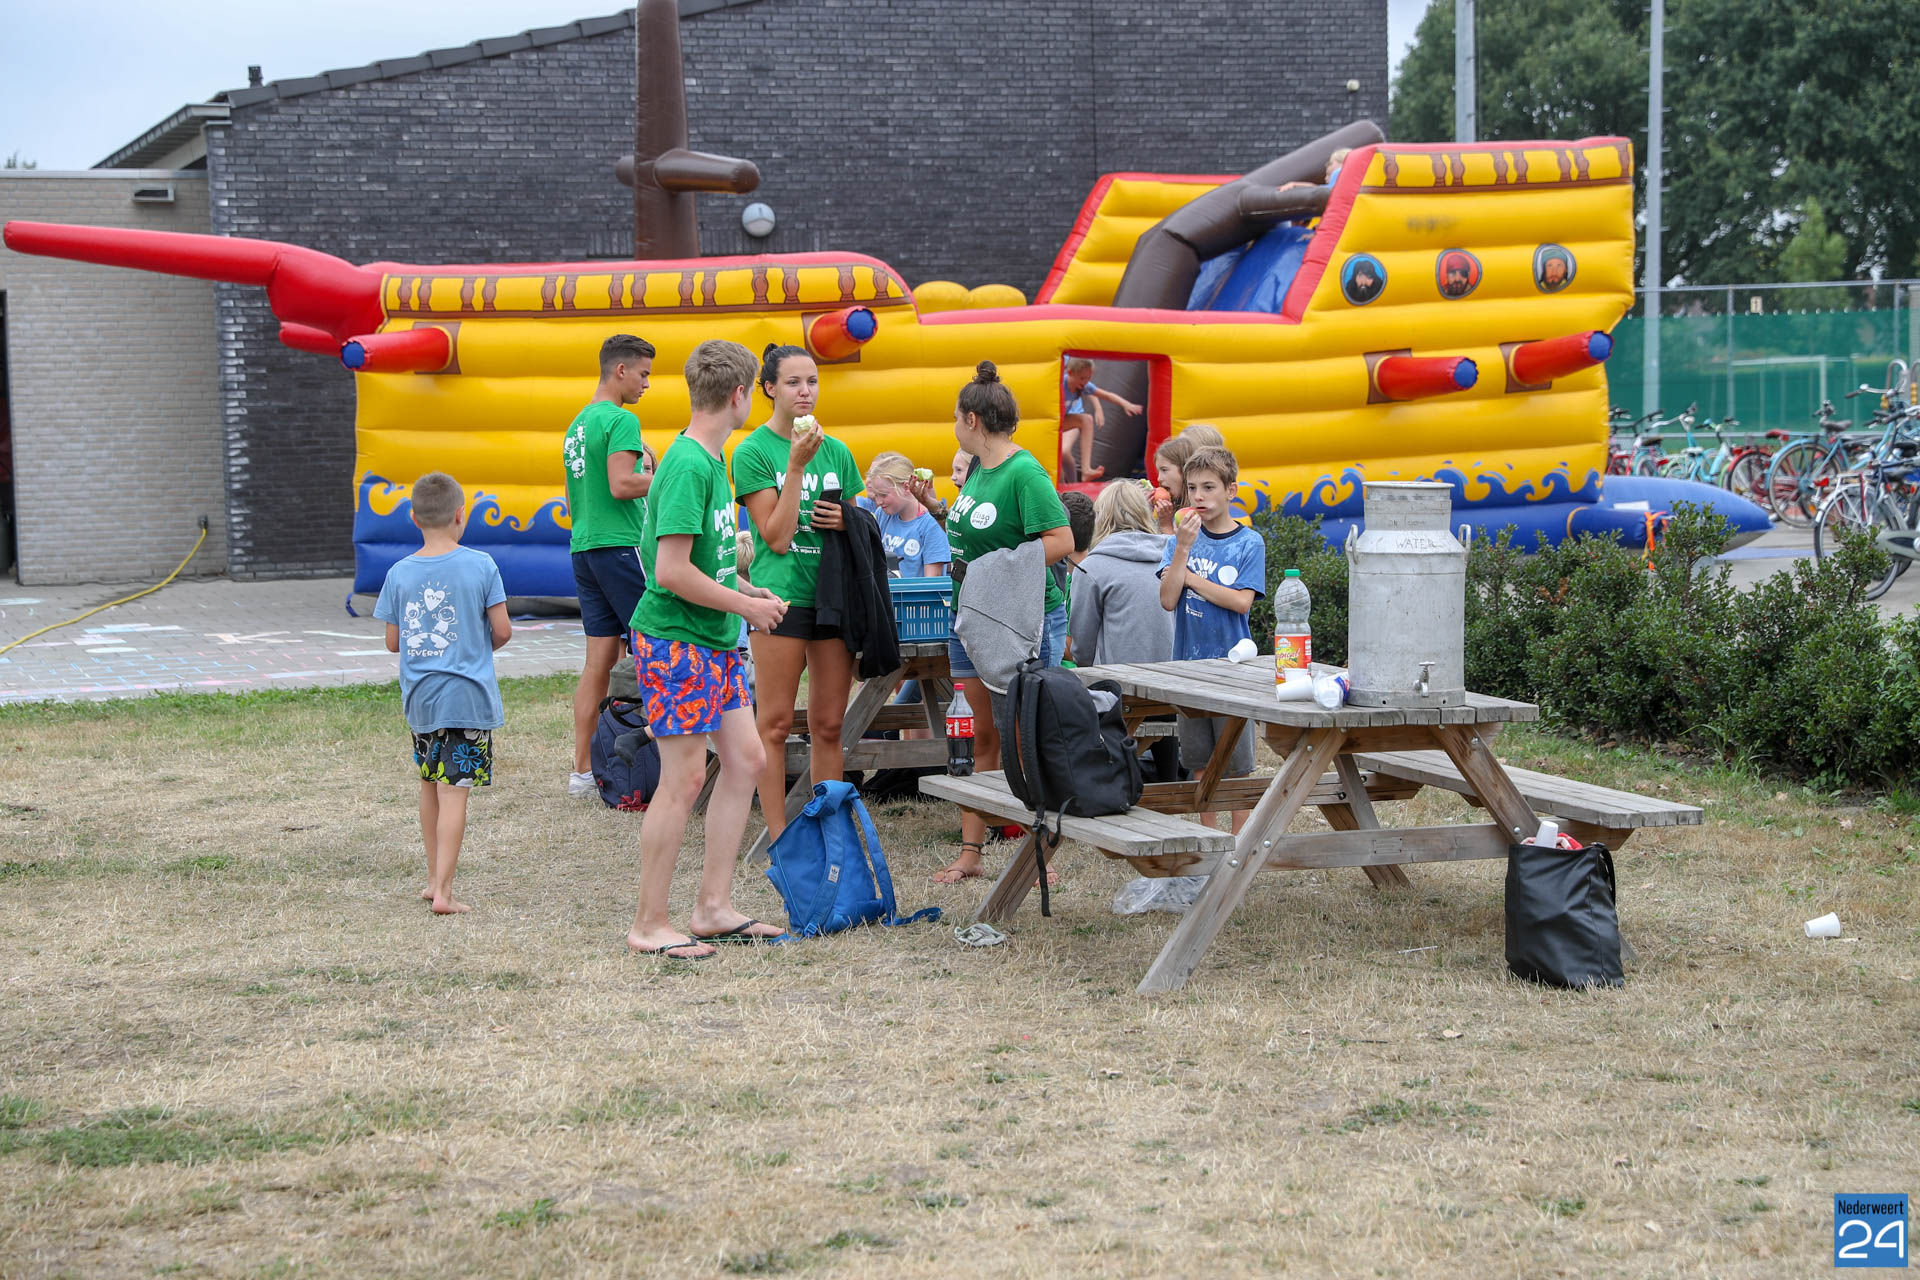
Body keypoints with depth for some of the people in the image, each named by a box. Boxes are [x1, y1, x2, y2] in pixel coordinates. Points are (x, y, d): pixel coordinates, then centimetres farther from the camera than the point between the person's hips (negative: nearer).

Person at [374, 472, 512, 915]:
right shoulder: (480, 566, -8)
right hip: (469, 696, -3)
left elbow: (393, 642, 4)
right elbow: (502, 630, -6)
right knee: (454, 791, -5)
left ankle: (435, 878, 29)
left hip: (419, 698, 3)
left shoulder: (399, 574, -1)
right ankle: (443, 889, -11)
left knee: (430, 786, 19)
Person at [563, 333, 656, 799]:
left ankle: (583, 770, 6)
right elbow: (621, 484, -22)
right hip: (621, 546, -9)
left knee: (599, 661, 7)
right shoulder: (621, 420, -10)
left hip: (583, 548, 9)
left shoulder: (577, 424, 19)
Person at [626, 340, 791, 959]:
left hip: (713, 639, 10)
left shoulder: (712, 459, 11)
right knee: (684, 778, -5)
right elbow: (672, 570, -23)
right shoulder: (686, 466, -19)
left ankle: (713, 908, 17)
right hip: (674, 637, -10)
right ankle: (649, 925, 5)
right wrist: (745, 605, -13)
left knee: (745, 759, 10)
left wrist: (743, 589, 12)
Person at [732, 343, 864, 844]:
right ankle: (779, 837, 3)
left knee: (829, 725, 8)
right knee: (775, 724, -1)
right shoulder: (753, 451, -4)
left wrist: (847, 521, -3)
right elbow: (777, 536, -11)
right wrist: (797, 465, -16)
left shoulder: (837, 451, 12)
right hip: (781, 593, -5)